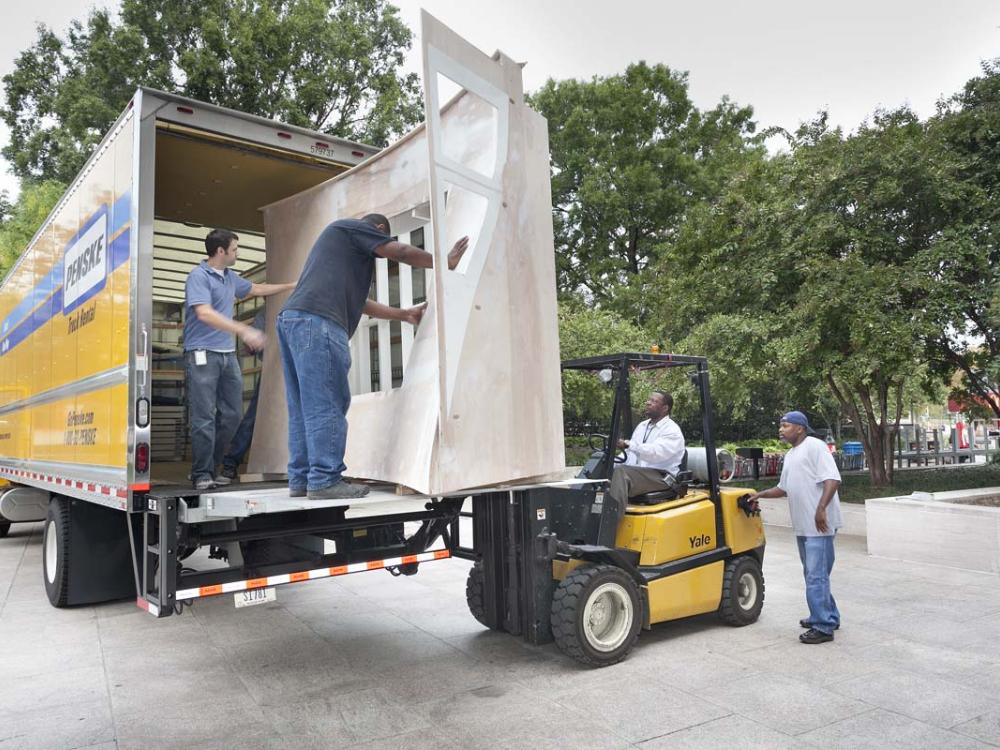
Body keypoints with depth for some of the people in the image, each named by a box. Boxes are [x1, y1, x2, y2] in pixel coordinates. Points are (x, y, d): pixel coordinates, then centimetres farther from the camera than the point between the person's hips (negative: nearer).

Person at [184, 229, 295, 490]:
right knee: (204, 418, -6)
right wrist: (244, 331, -27)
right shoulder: (199, 276, -9)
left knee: (231, 415, 7)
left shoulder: (230, 277, 16)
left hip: (228, 354, 8)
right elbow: (205, 314, -21)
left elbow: (256, 289, 33)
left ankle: (210, 468, 18)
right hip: (203, 354, -8)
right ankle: (202, 474, 3)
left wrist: (291, 286, 36)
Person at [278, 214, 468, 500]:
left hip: (291, 319, 10)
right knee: (326, 406, -10)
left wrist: (404, 314, 31)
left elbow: (358, 302, 32)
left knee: (304, 408, 8)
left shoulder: (339, 238, 36)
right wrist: (444, 262, 14)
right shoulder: (352, 227, 10)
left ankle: (300, 479, 10)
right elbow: (401, 252, 3)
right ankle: (324, 480, -11)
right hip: (317, 321, -10)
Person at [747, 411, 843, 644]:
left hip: (819, 525, -10)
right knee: (813, 574, 17)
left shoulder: (814, 446, -10)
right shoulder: (790, 455, 19)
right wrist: (760, 494, 21)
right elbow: (783, 488, 29)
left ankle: (823, 627, -2)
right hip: (803, 526, 10)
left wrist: (821, 508, -28)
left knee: (816, 576, -8)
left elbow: (832, 479, -20)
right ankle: (828, 616, 31)